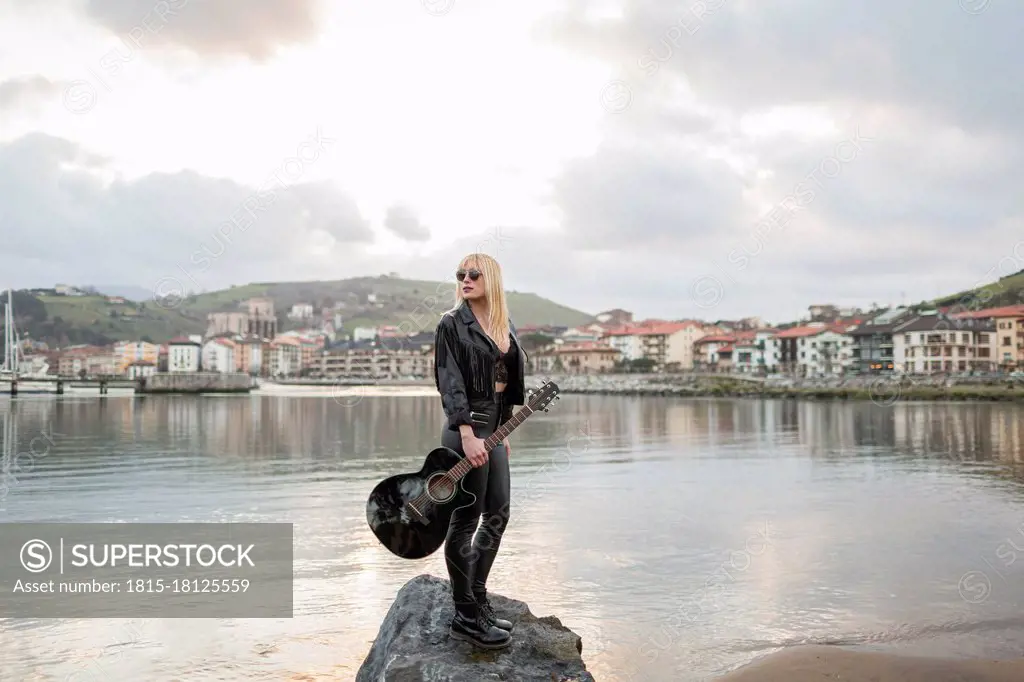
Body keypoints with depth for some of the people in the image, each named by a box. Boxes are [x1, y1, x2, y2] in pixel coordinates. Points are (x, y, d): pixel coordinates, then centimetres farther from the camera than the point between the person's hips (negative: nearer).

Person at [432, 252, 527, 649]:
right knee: (466, 520, -1)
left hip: (495, 427, 8)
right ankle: (466, 617, 9)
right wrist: (467, 434, -24)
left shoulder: (505, 327, 12)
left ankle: (478, 600, 26)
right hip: (467, 428, -8)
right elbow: (450, 382, -15)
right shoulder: (452, 323, -7)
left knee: (497, 516, 12)